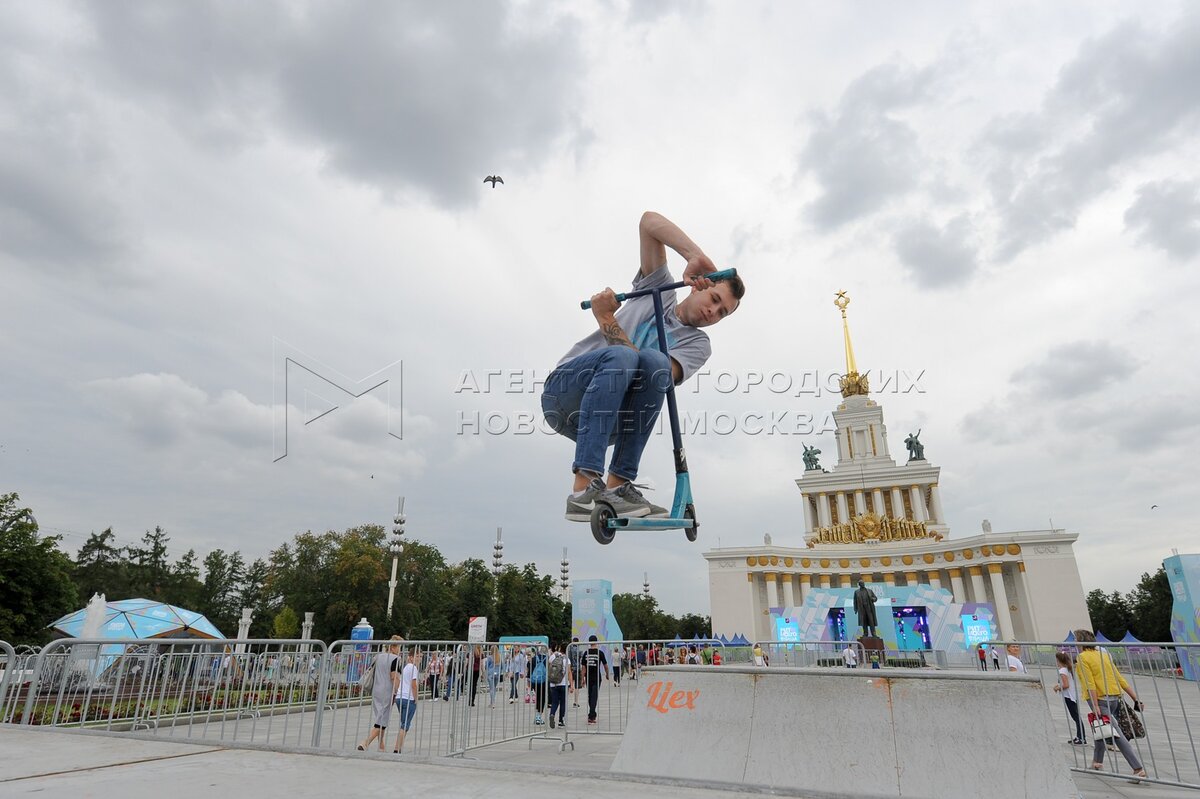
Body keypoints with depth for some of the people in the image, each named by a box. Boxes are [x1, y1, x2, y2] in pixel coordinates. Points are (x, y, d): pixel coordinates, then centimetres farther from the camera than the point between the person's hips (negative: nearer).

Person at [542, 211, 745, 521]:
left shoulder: (698, 344, 9)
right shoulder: (660, 290, 12)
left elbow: (654, 373, -10)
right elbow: (649, 220, 1)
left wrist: (606, 320, -11)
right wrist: (696, 256, -12)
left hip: (608, 421, 1)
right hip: (564, 391, -1)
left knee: (653, 360, -30)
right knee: (620, 356, -35)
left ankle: (618, 484, -28)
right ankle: (585, 488, -39)